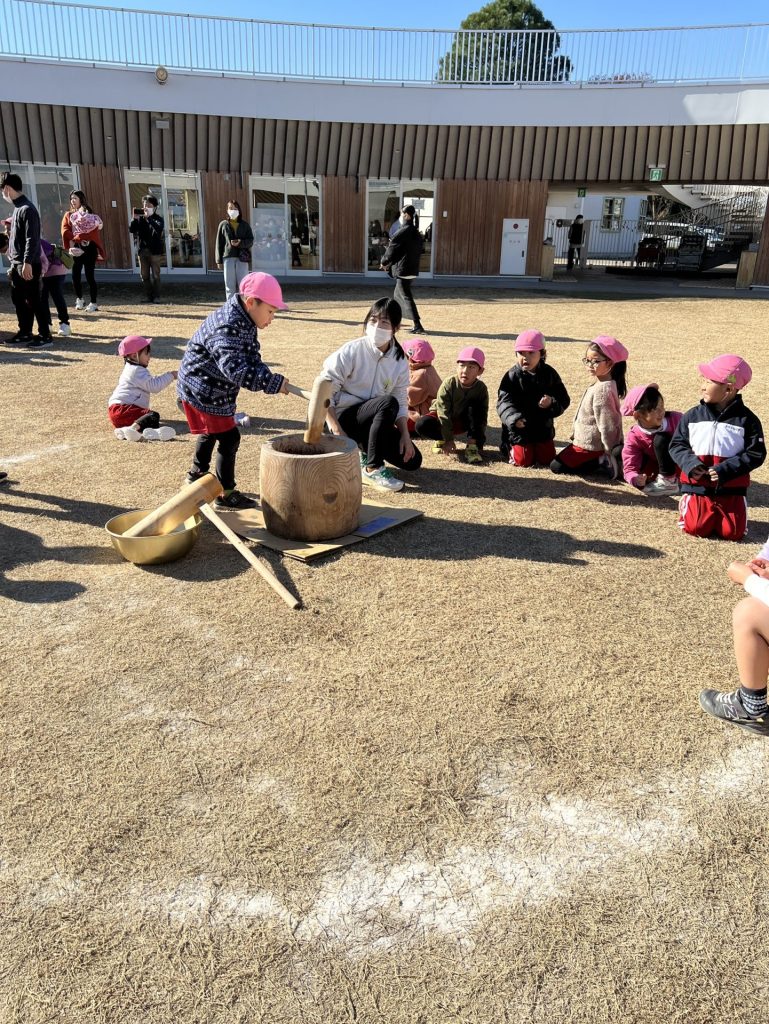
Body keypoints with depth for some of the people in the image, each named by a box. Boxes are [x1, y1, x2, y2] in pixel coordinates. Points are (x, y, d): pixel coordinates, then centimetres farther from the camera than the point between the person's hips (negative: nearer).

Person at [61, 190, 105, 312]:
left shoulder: (90, 214, 3)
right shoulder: (68, 215, 13)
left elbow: (94, 231, -11)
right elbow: (65, 231, 1)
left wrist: (78, 237, -15)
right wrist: (71, 242, -15)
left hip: (89, 247, -3)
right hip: (76, 249, 4)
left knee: (89, 275, -5)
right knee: (75, 275, 0)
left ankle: (93, 303, 2)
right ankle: (79, 299, 20)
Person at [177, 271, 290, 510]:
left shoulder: (245, 323, 2)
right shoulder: (227, 328, -30)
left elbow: (252, 360, 2)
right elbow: (235, 369, -40)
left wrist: (269, 377, -17)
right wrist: (273, 383, -39)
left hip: (211, 390, 11)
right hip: (203, 390, -11)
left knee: (211, 432, 26)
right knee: (229, 438, -7)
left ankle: (197, 474, 47)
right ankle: (225, 495, 2)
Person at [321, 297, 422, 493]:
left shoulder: (400, 361, 0)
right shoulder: (352, 351, -14)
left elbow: (401, 403, 6)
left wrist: (405, 435, -9)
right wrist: (337, 432, -19)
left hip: (374, 421, 5)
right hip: (344, 417, -5)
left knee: (412, 461, -10)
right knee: (387, 403, -33)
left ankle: (365, 449, 15)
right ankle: (372, 469, -24)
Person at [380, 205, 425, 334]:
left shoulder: (401, 233, -15)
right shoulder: (416, 233, 10)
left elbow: (391, 250, -10)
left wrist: (384, 262, 9)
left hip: (402, 270, -9)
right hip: (413, 269, 9)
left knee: (406, 297, -7)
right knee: (397, 295, 21)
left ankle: (418, 326, -14)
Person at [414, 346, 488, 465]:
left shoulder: (481, 388, -17)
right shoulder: (448, 384, -22)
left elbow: (482, 417, -15)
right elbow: (444, 413, -22)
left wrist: (475, 439, -26)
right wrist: (448, 440, -25)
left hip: (463, 421, 2)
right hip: (443, 420, -2)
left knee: (475, 406, -28)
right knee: (422, 425, -31)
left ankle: (472, 445, -23)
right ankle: (441, 439, 0)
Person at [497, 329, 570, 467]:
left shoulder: (550, 374, -1)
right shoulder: (512, 376, -10)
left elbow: (564, 399, -1)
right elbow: (504, 402, -18)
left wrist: (552, 403, -24)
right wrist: (514, 418, -37)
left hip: (543, 428, 3)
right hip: (518, 429, -3)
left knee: (547, 459, 4)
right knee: (523, 461, -5)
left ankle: (537, 448, 35)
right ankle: (507, 448, 25)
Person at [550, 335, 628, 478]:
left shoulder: (602, 390, -26)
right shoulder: (604, 384, 6)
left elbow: (607, 425, -22)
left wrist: (610, 452, -15)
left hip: (590, 446, -10)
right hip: (593, 442, 10)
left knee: (556, 466, -6)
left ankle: (603, 462, -11)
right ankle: (605, 460, 8)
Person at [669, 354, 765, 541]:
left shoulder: (747, 419, -5)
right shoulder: (693, 416, 0)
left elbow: (756, 454, -6)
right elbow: (676, 445, 4)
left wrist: (726, 470, -17)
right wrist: (689, 463, -15)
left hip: (732, 490, 0)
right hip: (697, 487, 0)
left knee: (733, 533, -6)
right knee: (696, 529, -11)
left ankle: (720, 515, 26)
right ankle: (687, 506, 21)